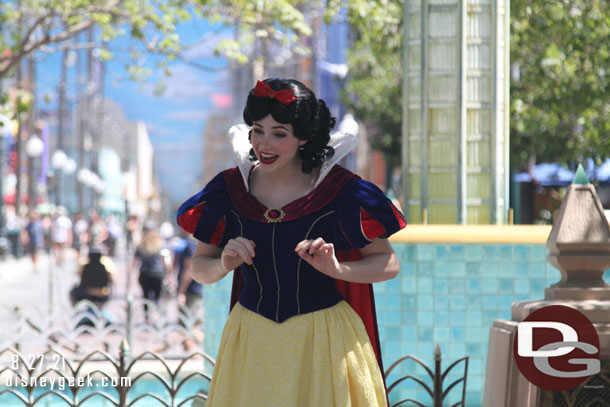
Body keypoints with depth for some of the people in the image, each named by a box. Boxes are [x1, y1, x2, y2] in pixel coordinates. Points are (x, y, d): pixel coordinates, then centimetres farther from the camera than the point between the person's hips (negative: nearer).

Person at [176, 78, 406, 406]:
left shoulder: (339, 190, -10)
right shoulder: (231, 188, -1)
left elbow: (389, 264, -5)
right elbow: (199, 267, 7)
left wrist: (337, 269, -21)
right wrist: (223, 265, -15)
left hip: (323, 343, -2)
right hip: (251, 340, 3)